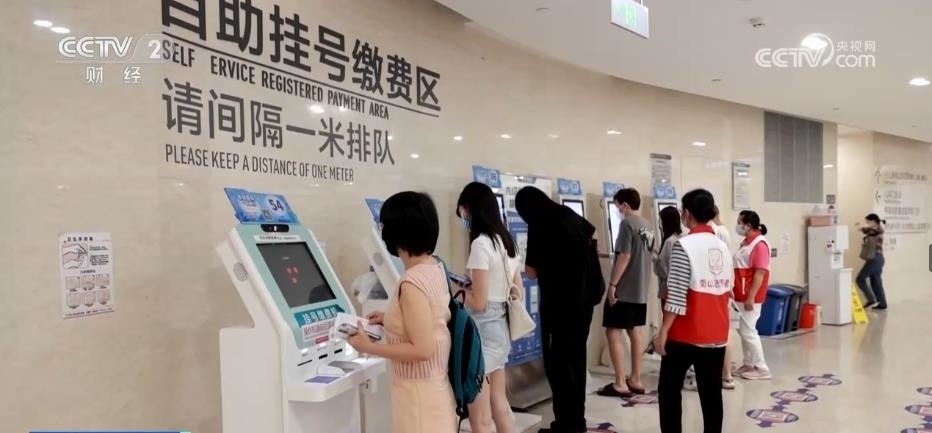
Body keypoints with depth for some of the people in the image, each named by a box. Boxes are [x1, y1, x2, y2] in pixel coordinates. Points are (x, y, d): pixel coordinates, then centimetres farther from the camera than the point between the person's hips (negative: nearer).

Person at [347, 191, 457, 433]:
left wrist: (369, 347, -16)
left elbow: (422, 349, -24)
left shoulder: (412, 283, -25)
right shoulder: (435, 269, 2)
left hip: (419, 391, -9)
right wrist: (390, 319, 13)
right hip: (434, 385, 9)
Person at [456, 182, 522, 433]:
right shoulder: (507, 241, 9)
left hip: (483, 330, -9)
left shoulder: (480, 244, -17)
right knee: (500, 403, 22)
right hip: (501, 327, 9)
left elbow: (479, 303, -20)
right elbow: (518, 292, 16)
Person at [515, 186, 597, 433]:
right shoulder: (570, 215, 7)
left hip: (559, 302, -8)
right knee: (576, 358, 15)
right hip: (584, 298, 8)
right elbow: (592, 233, 29)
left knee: (557, 363, 2)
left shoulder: (539, 227, -14)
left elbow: (532, 272, -9)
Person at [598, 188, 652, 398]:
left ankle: (620, 384, -3)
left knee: (613, 331, -3)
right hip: (640, 289, 9)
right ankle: (636, 380, 18)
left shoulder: (627, 224, -14)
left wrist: (613, 284, -18)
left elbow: (624, 257, -20)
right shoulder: (647, 226, 11)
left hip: (624, 289, -9)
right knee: (635, 331, 13)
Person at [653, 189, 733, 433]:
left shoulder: (685, 245, -14)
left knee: (669, 389, 7)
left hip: (686, 332, -6)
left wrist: (663, 331, -12)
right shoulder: (723, 247, 8)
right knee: (711, 392, 10)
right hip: (716, 333, 6)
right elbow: (727, 292, 13)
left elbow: (676, 296, -17)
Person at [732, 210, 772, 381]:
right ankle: (749, 364, 23)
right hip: (741, 294, 9)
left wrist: (751, 297, -22)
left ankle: (762, 369, 4)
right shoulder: (745, 243, 12)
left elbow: (760, 273, -20)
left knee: (748, 331, -5)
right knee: (743, 330, 14)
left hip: (751, 296, -9)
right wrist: (736, 291, 18)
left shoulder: (759, 244, -16)